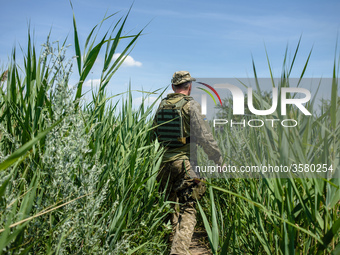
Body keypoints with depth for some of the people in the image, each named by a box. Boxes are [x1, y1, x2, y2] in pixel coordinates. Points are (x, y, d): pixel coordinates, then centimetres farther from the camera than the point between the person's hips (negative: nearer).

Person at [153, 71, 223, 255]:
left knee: (171, 206, 19)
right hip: (185, 163, -6)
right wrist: (219, 160, -3)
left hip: (164, 162, 6)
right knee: (188, 210, -3)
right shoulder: (190, 105, -8)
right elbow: (204, 136, -12)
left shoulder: (162, 105, 10)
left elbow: (153, 134, 15)